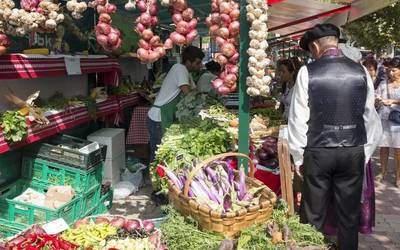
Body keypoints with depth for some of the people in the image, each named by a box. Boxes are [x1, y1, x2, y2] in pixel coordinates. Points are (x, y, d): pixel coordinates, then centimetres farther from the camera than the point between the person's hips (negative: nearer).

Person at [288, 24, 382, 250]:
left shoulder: (308, 71, -7)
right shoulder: (360, 71, 0)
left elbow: (298, 118, -6)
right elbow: (370, 117, 4)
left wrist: (298, 157, 3)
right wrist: (366, 153, 14)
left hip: (318, 152, -2)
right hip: (354, 152, 3)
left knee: (314, 216, 10)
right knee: (349, 215, 14)